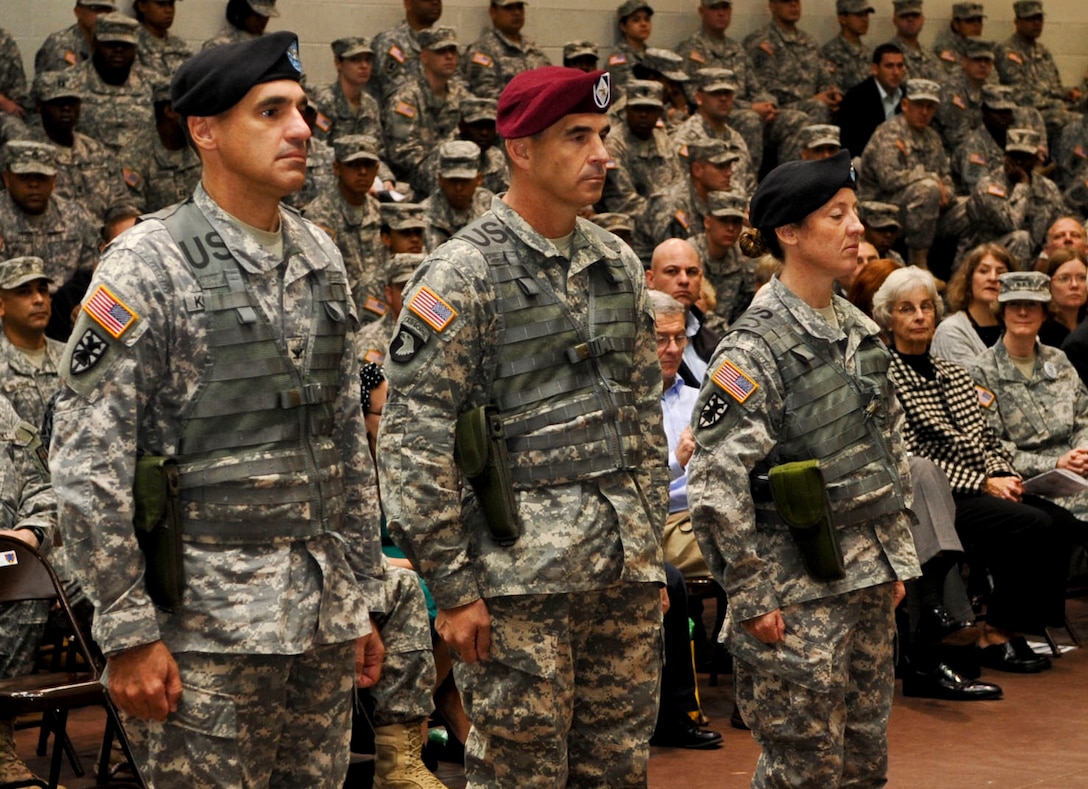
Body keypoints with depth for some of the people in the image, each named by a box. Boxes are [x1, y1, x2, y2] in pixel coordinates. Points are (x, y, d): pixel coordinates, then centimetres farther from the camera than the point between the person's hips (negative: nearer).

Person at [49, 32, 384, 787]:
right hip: (207, 626, -6)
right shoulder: (148, 267, -10)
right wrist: (129, 636, -15)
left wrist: (364, 600, 15)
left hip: (322, 616, 6)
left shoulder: (320, 258, 11)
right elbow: (88, 463, -13)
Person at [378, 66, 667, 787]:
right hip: (521, 574, -6)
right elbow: (413, 437, -11)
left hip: (625, 569, 6)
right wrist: (452, 585, -13)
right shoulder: (463, 273, -9)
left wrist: (652, 549, 15)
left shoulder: (619, 264, 11)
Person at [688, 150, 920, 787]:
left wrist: (898, 559, 15)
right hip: (798, 594, -7)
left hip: (869, 582, 8)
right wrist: (751, 599, -16)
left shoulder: (860, 331, 9)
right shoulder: (755, 347, -15)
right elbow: (715, 483, -18)